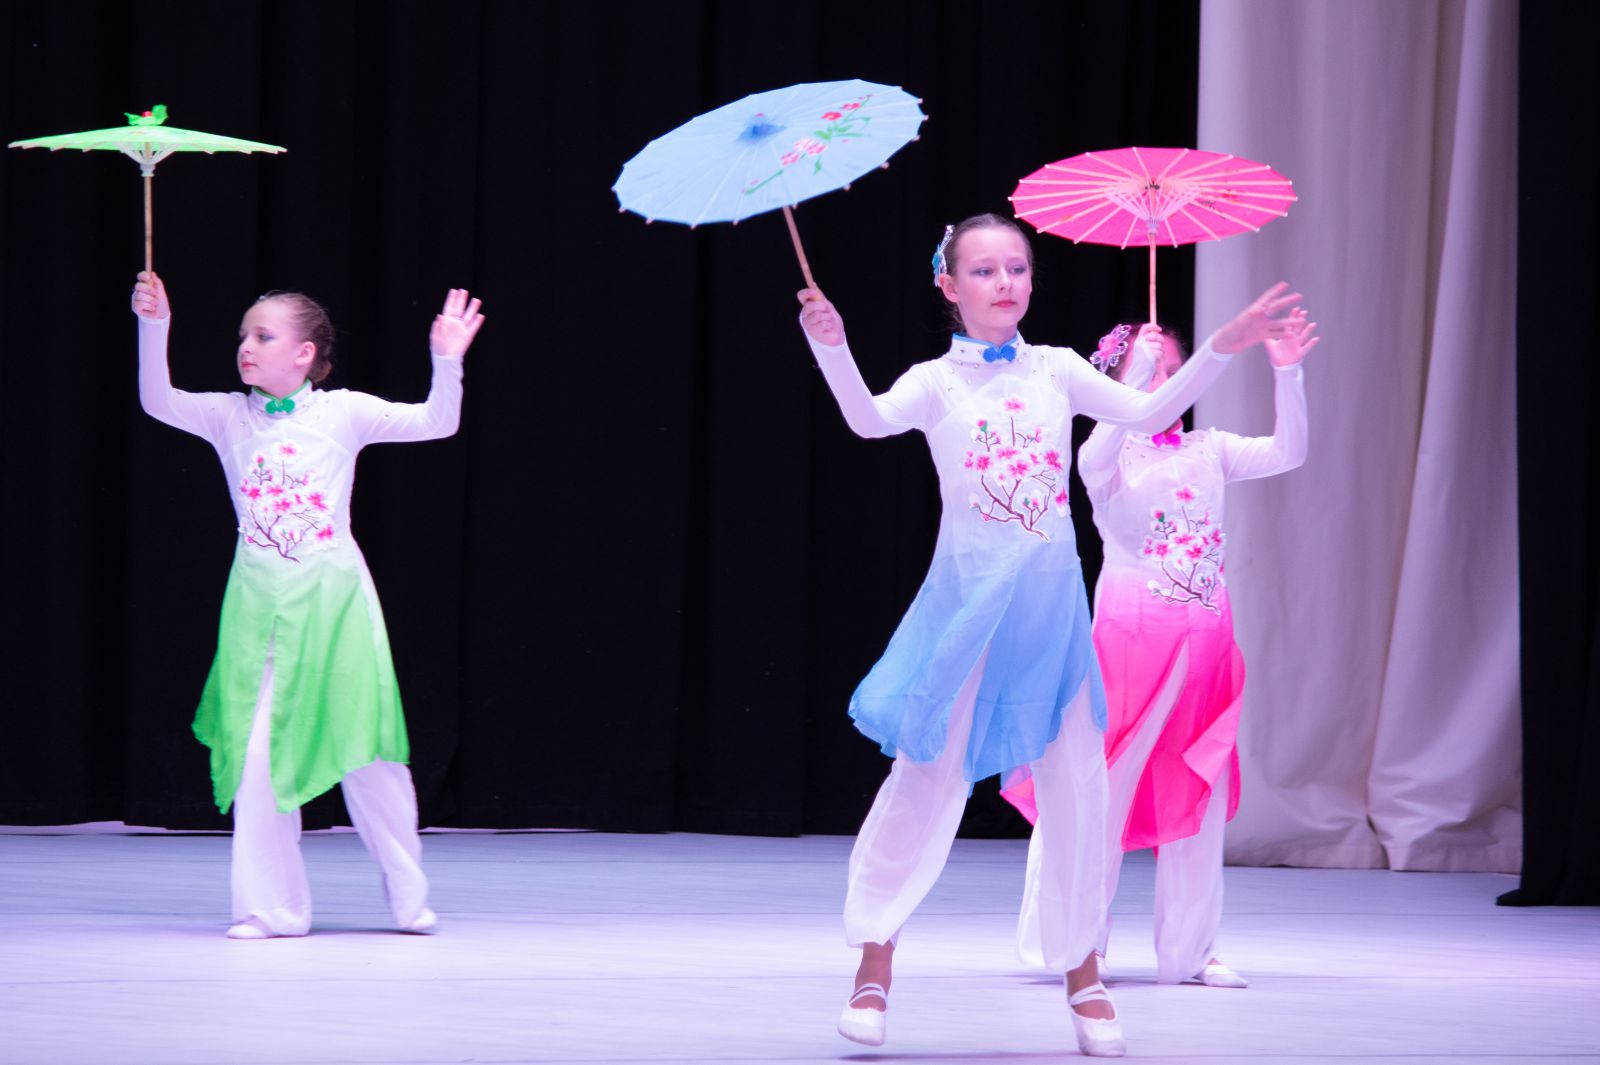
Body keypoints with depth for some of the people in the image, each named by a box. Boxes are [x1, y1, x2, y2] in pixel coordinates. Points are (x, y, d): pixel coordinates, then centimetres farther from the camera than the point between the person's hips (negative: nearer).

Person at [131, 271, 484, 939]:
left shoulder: (342, 413, 2)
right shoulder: (229, 417, 6)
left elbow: (436, 423, 2)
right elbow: (158, 402, -7)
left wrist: (447, 361, -13)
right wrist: (154, 328, -18)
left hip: (332, 598, -1)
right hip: (260, 602, 1)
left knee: (365, 749, 3)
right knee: (256, 755, -2)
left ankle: (408, 896, 18)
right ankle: (270, 907, 6)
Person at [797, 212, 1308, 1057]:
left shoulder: (1055, 370, 8)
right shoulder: (936, 382, 0)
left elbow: (1145, 413, 3)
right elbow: (870, 420, -18)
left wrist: (1223, 348, -5)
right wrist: (832, 350, -34)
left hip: (1052, 603, 3)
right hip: (968, 599, -3)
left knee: (1074, 782, 3)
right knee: (929, 775, -2)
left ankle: (1081, 970, 15)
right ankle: (875, 961, 10)